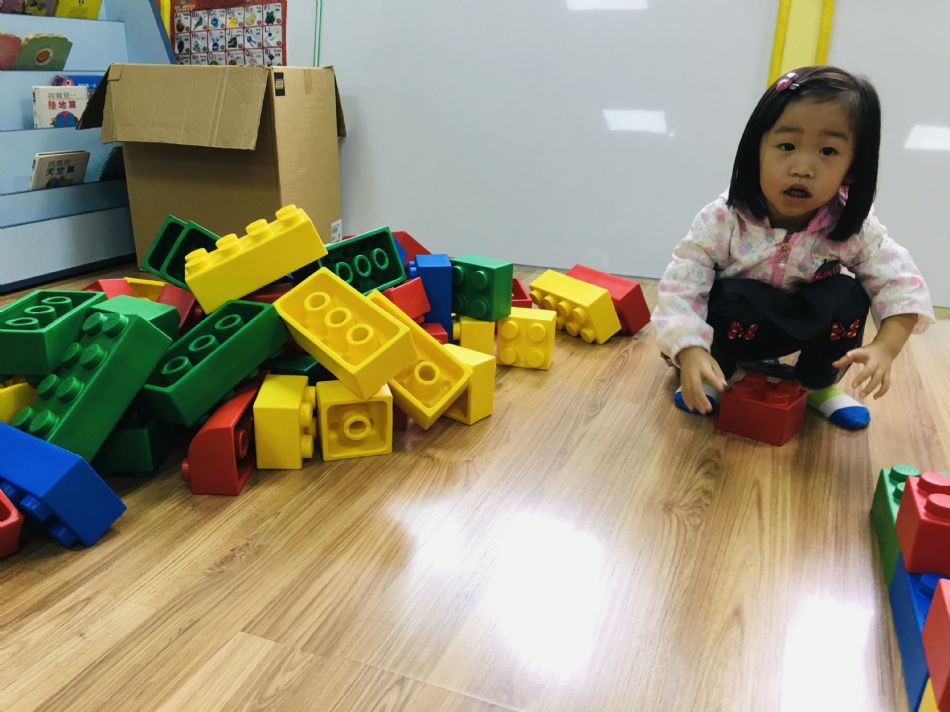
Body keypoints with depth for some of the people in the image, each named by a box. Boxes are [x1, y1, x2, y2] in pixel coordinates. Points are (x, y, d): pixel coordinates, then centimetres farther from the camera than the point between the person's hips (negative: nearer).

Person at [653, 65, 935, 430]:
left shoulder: (853, 227, -21)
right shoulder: (721, 221, -29)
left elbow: (900, 282, -19)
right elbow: (681, 289, -30)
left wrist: (885, 346, -37)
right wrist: (691, 352, -46)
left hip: (804, 325, 3)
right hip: (735, 326, -3)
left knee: (848, 296, -23)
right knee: (733, 300, -34)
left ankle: (819, 384, 3)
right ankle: (718, 376, -4)